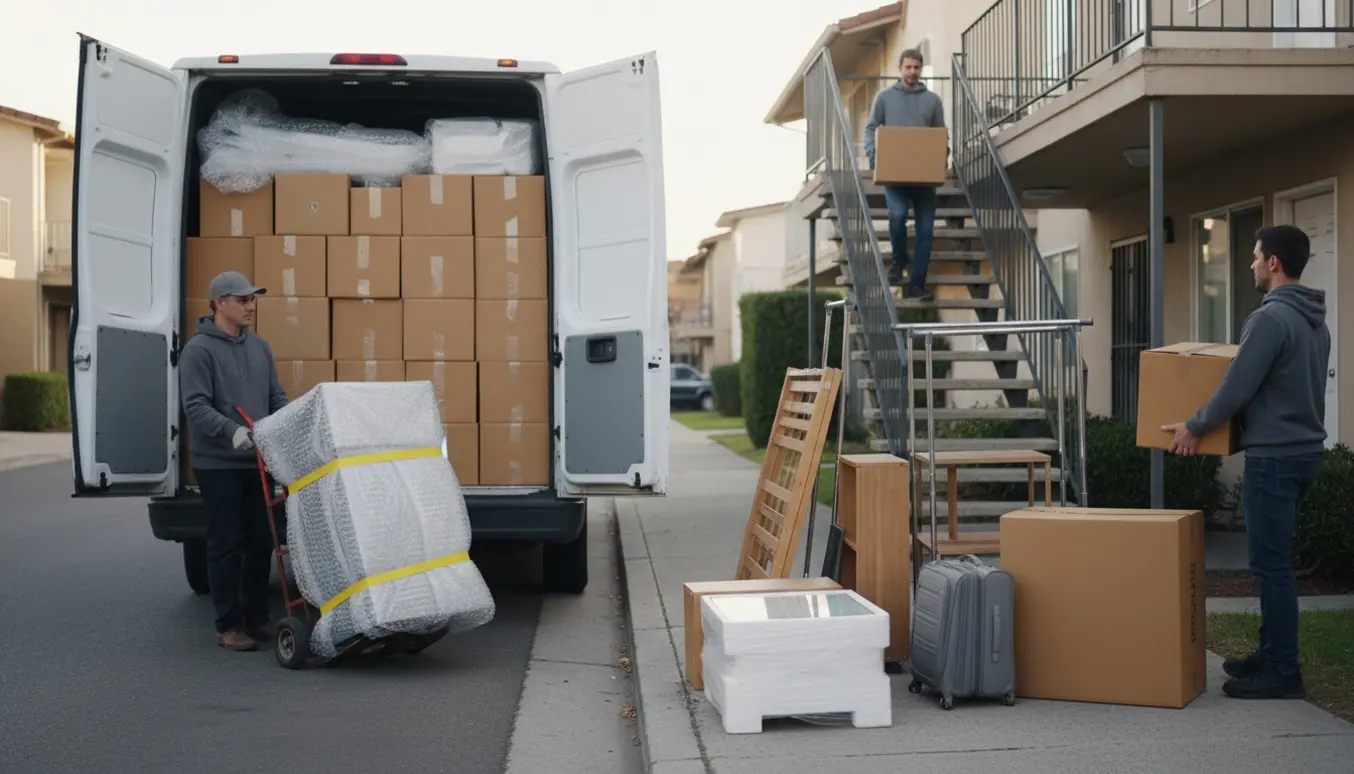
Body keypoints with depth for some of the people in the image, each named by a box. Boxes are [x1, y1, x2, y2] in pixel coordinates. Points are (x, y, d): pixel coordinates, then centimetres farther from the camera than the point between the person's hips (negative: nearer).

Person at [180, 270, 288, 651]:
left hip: (256, 462, 6)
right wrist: (232, 431, -30)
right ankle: (228, 625, 8)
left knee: (260, 543, 10)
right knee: (225, 545, 0)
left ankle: (257, 618, 21)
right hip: (218, 464, -6)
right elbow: (196, 406, -17)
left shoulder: (260, 347, 12)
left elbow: (277, 397, 15)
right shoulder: (199, 349, -8)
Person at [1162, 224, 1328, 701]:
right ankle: (1272, 654, 24)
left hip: (1275, 456, -10)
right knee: (1275, 561, 17)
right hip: (1305, 449, 10)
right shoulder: (1316, 321, 13)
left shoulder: (1271, 318, -18)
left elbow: (1238, 388, -19)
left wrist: (1195, 427, -5)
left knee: (1271, 564, -4)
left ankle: (1283, 673, 0)